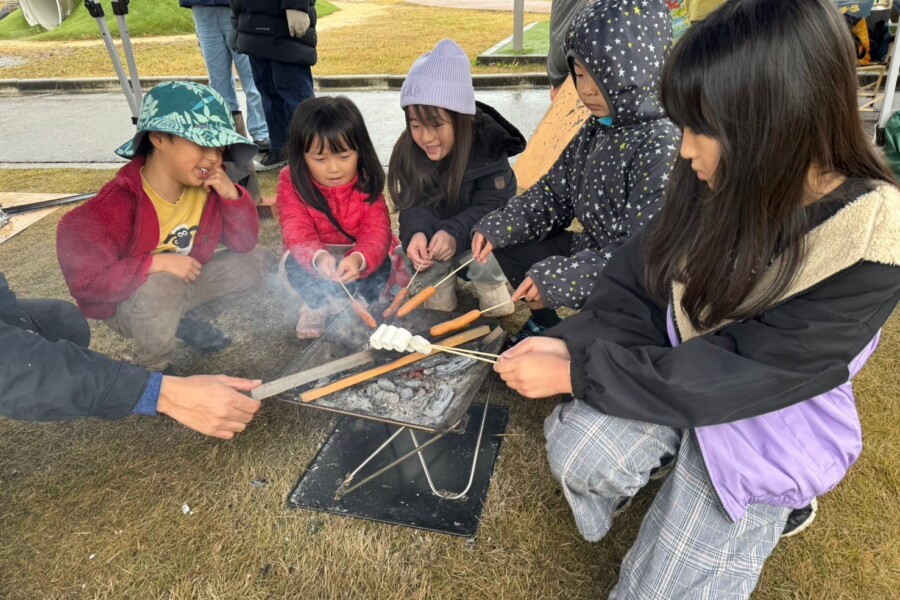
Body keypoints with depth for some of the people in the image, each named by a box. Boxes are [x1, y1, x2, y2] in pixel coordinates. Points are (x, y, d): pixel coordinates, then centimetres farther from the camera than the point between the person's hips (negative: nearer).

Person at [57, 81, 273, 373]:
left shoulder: (208, 188, -11)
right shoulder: (118, 205, -29)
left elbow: (245, 243, -6)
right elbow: (84, 277, -32)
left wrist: (232, 195, -22)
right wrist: (156, 263, -36)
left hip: (186, 283, 6)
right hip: (126, 302, -6)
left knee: (258, 260, -3)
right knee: (160, 289, -40)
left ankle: (191, 319, 16)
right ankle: (153, 371, -8)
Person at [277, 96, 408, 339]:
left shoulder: (367, 182, -18)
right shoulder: (292, 182, -19)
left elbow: (376, 231, -28)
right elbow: (297, 231, -30)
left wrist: (359, 259, -52)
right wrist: (318, 257, -54)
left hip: (360, 261, 0)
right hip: (314, 263, 0)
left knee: (381, 261, -29)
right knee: (294, 262, -30)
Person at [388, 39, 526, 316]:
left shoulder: (488, 146, -24)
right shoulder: (408, 152, -14)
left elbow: (492, 206, -26)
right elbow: (415, 206, -16)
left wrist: (455, 233, -45)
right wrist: (416, 232, -41)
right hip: (433, 233, 2)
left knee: (484, 261, -32)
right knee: (420, 256, -29)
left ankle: (493, 293, 1)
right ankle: (439, 296, -1)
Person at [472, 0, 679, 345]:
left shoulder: (662, 146, -26)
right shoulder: (596, 129, 1)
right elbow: (554, 193, 8)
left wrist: (558, 278, -31)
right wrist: (495, 227, -6)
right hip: (590, 250, 9)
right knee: (507, 242, 11)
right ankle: (543, 324, 30)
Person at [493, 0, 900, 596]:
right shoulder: (722, 182, -14)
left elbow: (733, 377, -28)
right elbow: (642, 279, -5)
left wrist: (573, 374, -27)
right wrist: (571, 341, -21)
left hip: (764, 418, -3)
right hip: (676, 365, 4)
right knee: (576, 453, -20)